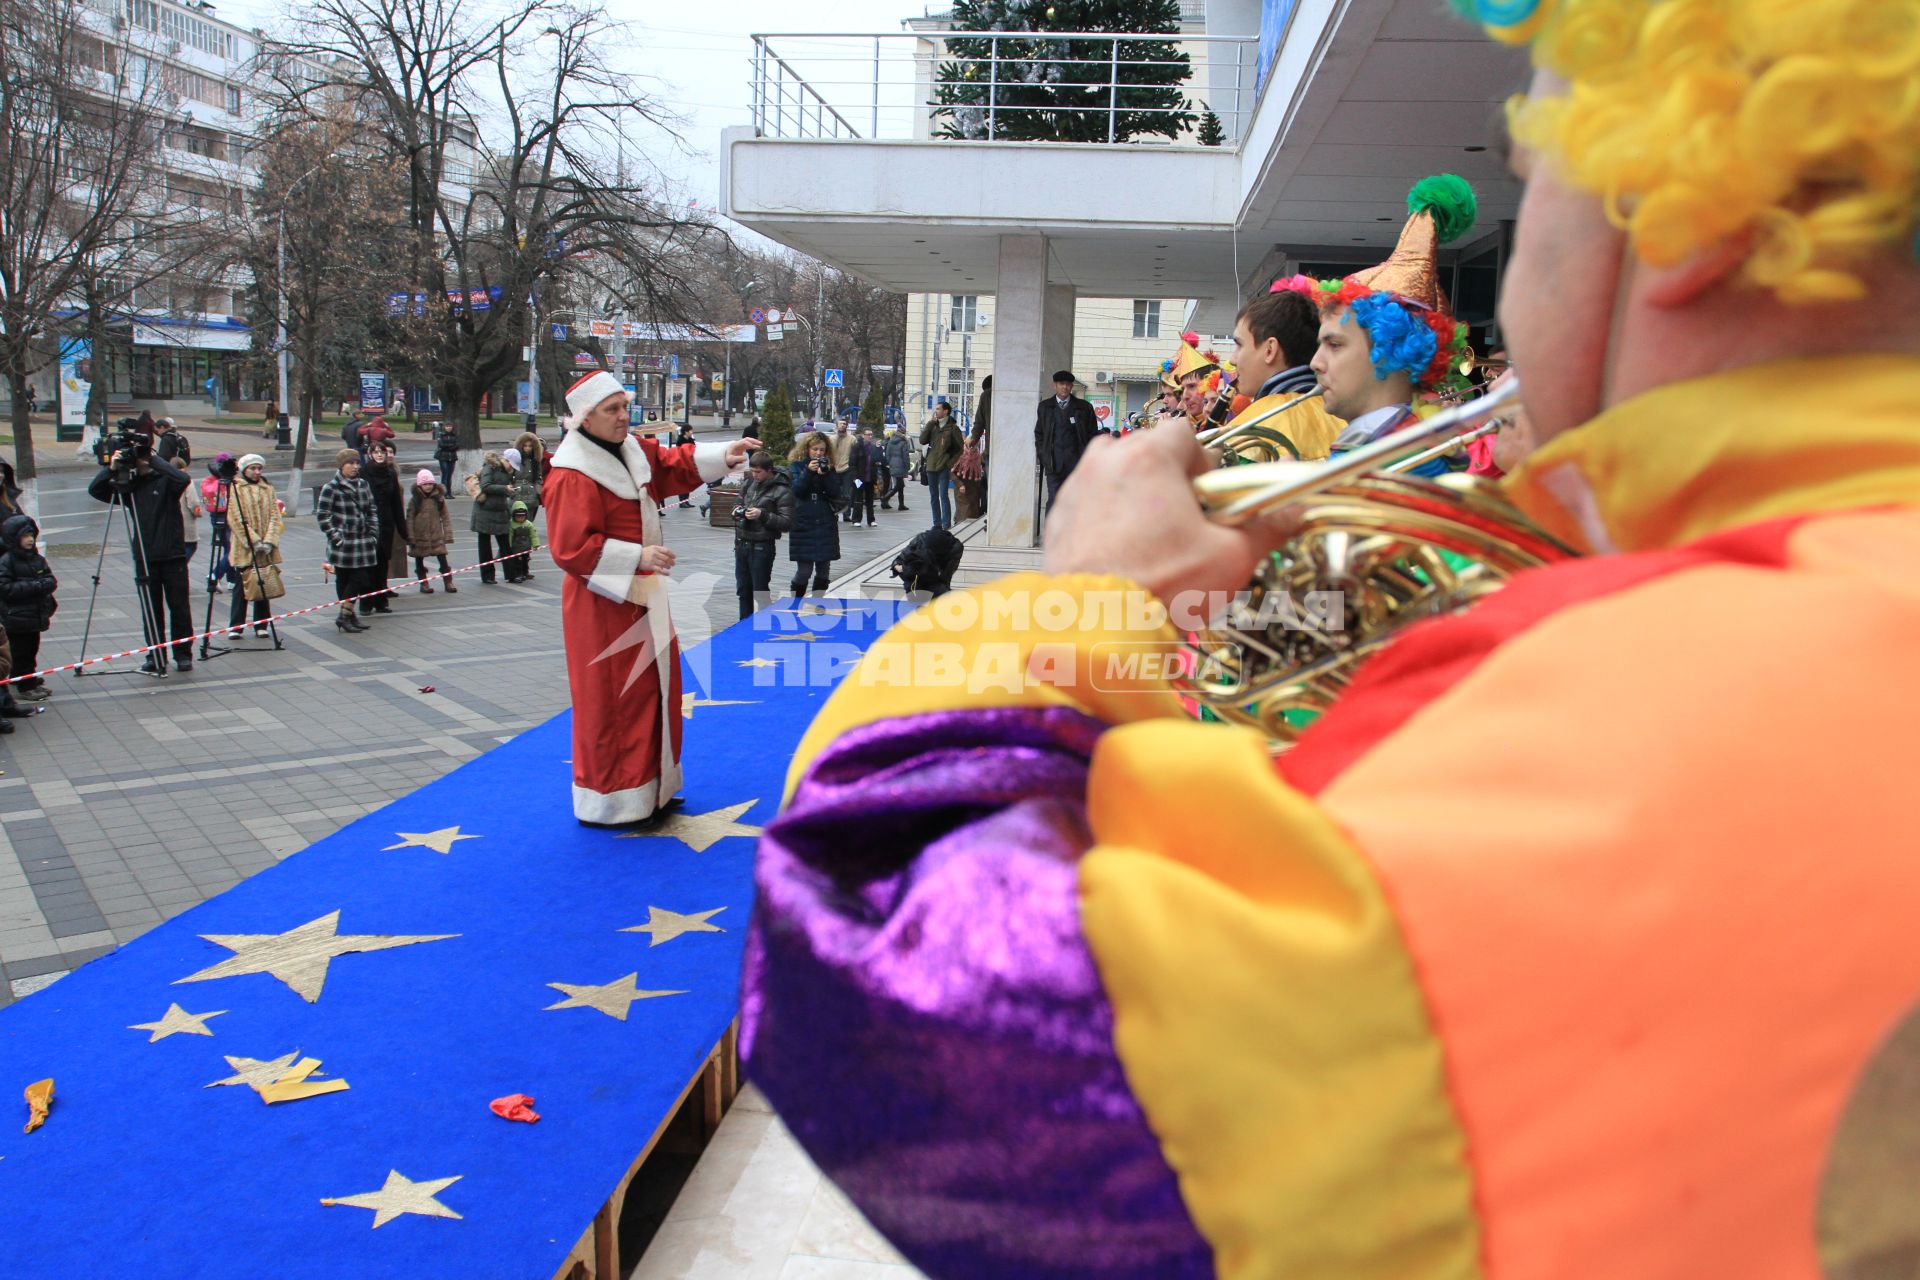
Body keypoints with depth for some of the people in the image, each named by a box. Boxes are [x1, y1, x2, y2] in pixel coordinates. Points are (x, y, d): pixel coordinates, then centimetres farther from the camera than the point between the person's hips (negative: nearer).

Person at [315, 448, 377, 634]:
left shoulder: (363, 484, 12)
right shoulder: (331, 488, -6)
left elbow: (372, 510, 18)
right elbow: (321, 515, -8)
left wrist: (373, 532, 8)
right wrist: (335, 536, -12)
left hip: (363, 542, 5)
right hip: (343, 543, -5)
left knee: (363, 580, 3)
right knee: (344, 580, 0)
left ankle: (347, 615, 15)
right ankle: (344, 616, 9)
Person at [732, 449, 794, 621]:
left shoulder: (782, 490, -11)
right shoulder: (751, 482, 8)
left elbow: (787, 523, -14)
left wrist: (762, 514, -23)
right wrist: (738, 510, 2)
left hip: (762, 547, -7)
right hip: (742, 543, 7)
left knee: (761, 592, 0)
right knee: (743, 590, 15)